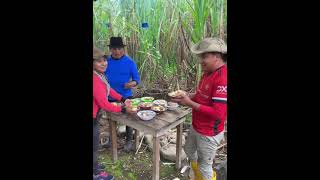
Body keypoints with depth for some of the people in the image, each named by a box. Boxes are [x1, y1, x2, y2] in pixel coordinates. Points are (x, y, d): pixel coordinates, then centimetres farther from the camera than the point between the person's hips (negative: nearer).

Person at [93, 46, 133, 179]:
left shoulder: (99, 74, -2)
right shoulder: (95, 80, -31)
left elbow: (108, 89, 9)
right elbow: (104, 105, -27)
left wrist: (123, 100, 1)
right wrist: (123, 110, -17)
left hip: (95, 115, 9)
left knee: (95, 142, 26)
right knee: (94, 145, 10)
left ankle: (94, 166, 48)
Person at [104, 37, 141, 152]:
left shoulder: (130, 62, -12)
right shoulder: (106, 61, -4)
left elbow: (137, 79, -8)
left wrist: (132, 84, -29)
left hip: (125, 96, -3)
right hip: (110, 97, 3)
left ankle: (129, 141, 29)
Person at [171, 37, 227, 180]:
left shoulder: (223, 79, -29)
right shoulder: (208, 72, 1)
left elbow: (217, 113, -31)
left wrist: (190, 103, -27)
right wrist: (187, 95, -3)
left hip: (209, 133, -10)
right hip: (196, 127, 10)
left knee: (204, 165, 10)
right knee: (189, 150, 29)